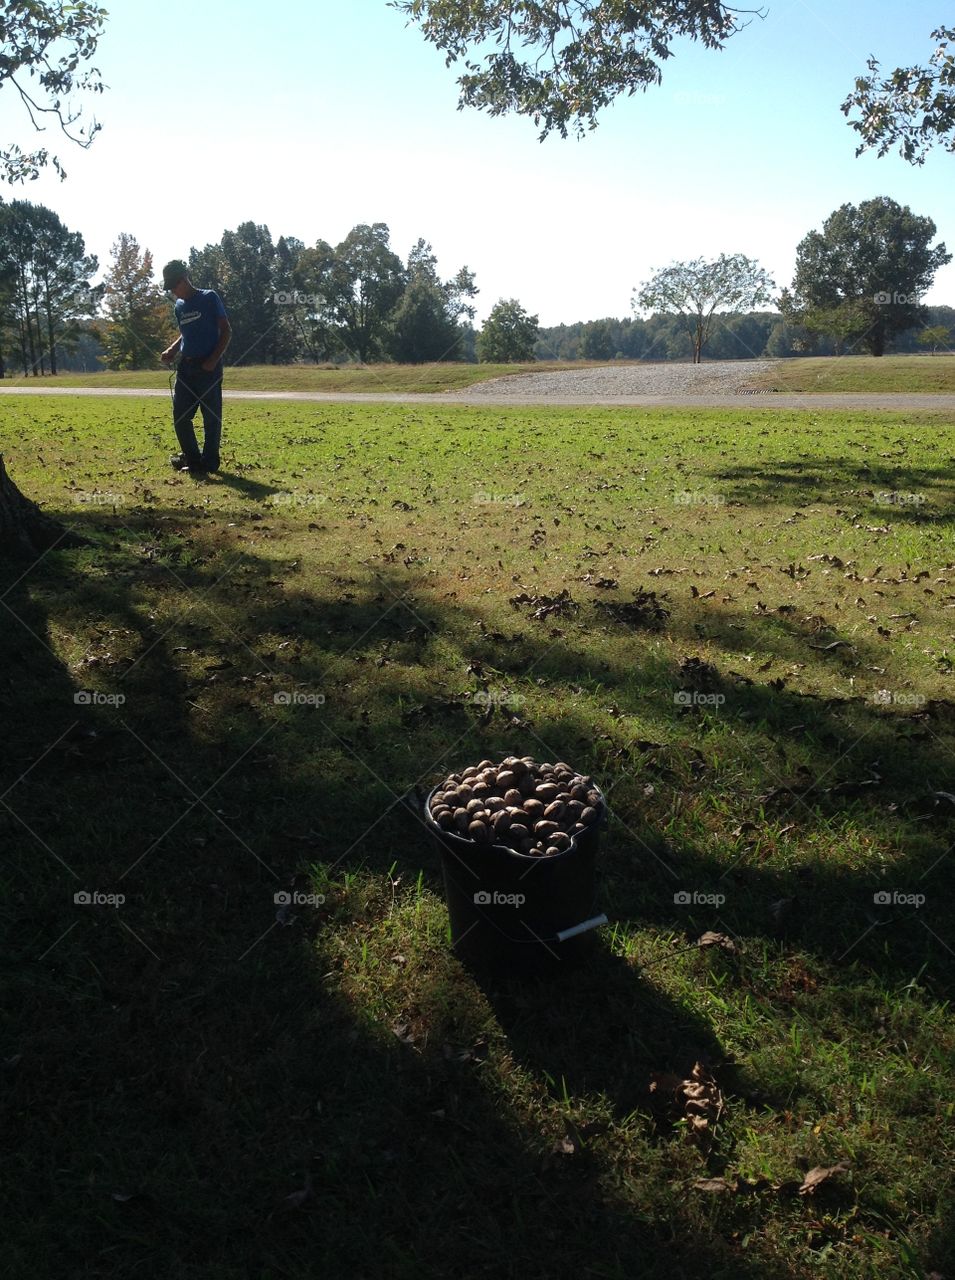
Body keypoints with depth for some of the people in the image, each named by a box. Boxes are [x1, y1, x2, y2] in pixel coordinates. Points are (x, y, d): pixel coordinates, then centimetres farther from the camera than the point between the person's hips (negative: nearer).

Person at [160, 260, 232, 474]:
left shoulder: (209, 298, -5)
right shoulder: (179, 306, 14)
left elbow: (226, 331, -6)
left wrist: (214, 360, -15)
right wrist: (171, 350, 7)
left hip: (208, 367, -7)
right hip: (186, 367, 7)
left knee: (211, 416, -2)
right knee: (180, 415, 6)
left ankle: (209, 462, 5)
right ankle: (191, 456, 19)